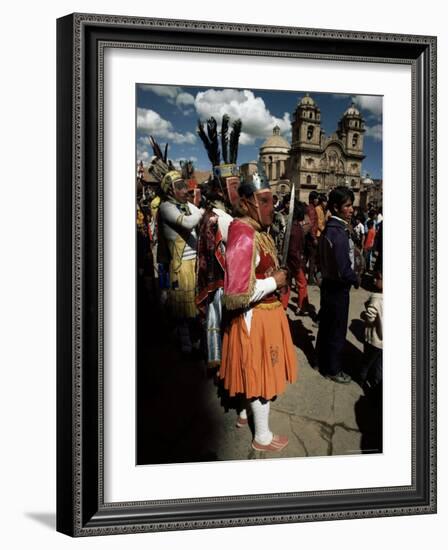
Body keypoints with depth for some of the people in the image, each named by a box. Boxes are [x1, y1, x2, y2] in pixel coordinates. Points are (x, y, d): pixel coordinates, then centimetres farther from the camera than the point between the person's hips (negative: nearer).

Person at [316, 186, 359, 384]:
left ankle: (323, 360, 35)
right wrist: (356, 280, -9)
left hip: (328, 283, 9)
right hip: (338, 288, -9)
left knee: (326, 325, 21)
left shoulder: (329, 228, 4)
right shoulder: (339, 233, -26)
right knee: (337, 330, 5)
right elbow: (344, 271, -27)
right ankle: (332, 369, 17)